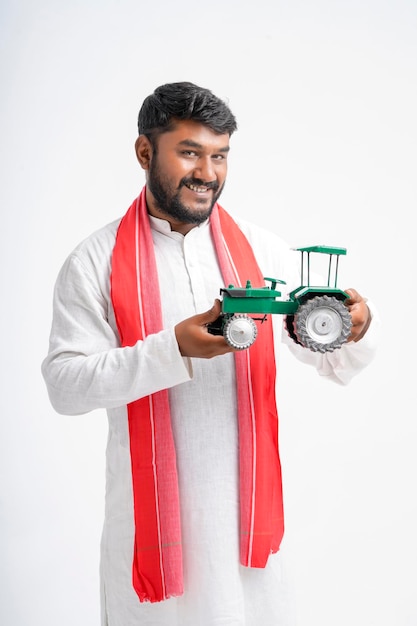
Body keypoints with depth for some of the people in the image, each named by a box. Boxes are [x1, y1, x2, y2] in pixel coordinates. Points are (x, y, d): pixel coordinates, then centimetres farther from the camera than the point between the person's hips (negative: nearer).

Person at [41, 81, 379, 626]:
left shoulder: (263, 251, 2)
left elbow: (338, 365, 2)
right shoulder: (96, 263, -5)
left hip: (247, 507, 2)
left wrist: (357, 330, -21)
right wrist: (173, 350, -26)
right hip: (150, 509, -2)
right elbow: (64, 385, -14)